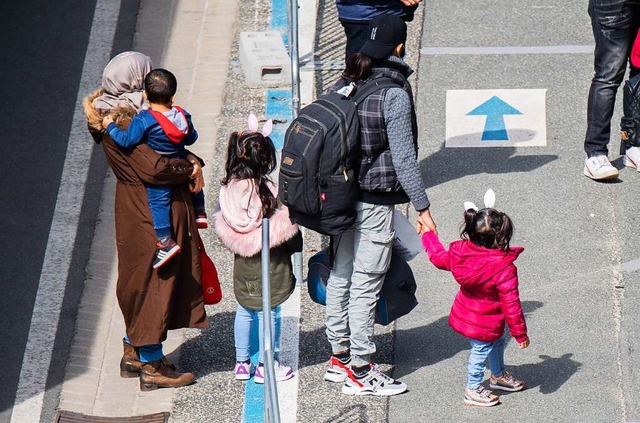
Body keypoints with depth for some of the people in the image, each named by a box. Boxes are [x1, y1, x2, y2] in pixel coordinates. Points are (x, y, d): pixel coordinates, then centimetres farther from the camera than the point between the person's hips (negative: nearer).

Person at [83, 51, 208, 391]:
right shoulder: (122, 121, -22)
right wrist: (189, 170, -13)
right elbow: (154, 168, -29)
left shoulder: (132, 113, 8)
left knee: (142, 283, 20)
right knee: (152, 281, -2)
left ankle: (133, 353, 31)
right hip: (149, 214, -10)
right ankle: (152, 368, 6)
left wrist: (191, 162, -3)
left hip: (140, 208, 10)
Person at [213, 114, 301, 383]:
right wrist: (295, 246, 1)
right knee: (267, 312, 5)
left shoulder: (228, 188, -6)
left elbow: (221, 223, 5)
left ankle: (242, 362, 24)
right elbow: (285, 227, -15)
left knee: (244, 310, 17)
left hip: (242, 263, 5)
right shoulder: (269, 191, -21)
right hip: (268, 261, -5)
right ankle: (266, 365, 13)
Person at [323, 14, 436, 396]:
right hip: (375, 202, -8)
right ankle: (361, 372, 5)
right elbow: (403, 157, -17)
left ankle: (340, 358, 27)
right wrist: (423, 207, -12)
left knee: (339, 276, 15)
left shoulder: (345, 84, 4)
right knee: (365, 285, -1)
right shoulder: (394, 94, -16)